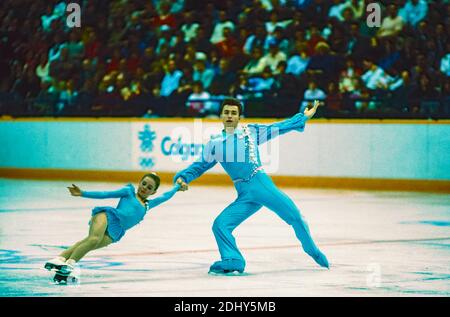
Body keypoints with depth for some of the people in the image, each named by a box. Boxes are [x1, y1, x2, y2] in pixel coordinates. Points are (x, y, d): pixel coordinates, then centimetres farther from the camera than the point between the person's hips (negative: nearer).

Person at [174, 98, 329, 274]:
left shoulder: (251, 132, 9)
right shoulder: (214, 144, 13)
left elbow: (279, 128, 15)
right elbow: (199, 166, 19)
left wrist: (304, 117, 16)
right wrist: (183, 177, 3)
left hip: (263, 185, -2)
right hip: (244, 197, 2)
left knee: (295, 217, -9)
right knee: (220, 225, -16)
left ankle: (313, 252, 12)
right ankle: (233, 261, -10)